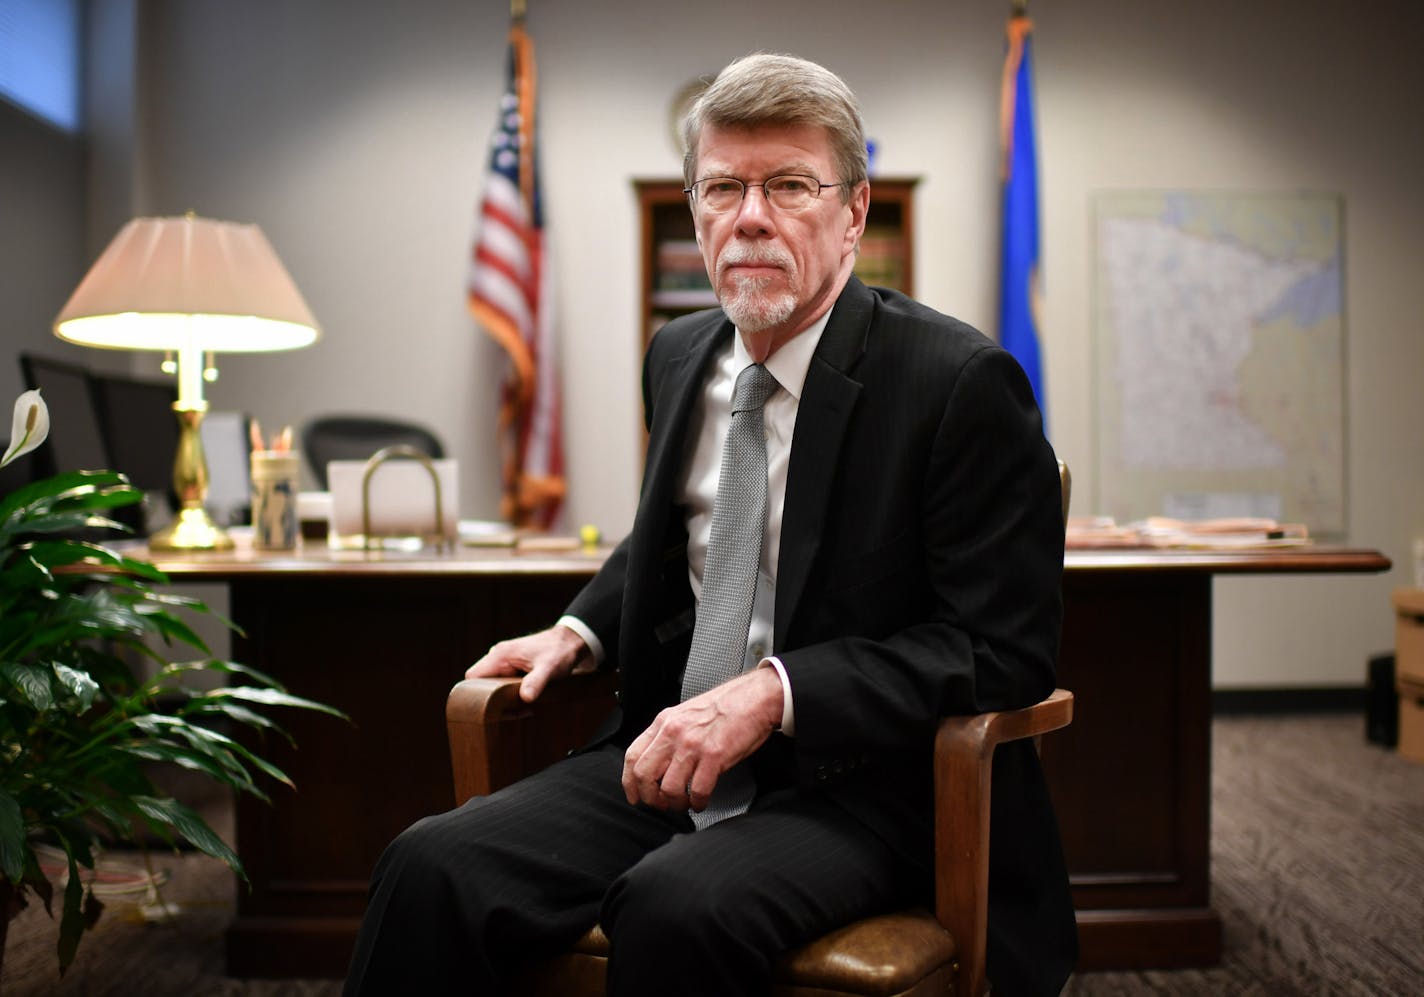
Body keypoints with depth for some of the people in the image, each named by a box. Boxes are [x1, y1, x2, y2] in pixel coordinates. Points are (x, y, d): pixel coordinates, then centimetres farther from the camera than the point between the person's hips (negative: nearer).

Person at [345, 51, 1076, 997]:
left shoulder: (963, 383, -11)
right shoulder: (679, 355, 10)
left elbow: (1005, 645, -14)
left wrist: (774, 692, -23)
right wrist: (580, 631, 7)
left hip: (860, 781, -5)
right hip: (677, 753, 6)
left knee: (678, 905, -35)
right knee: (433, 866, -18)